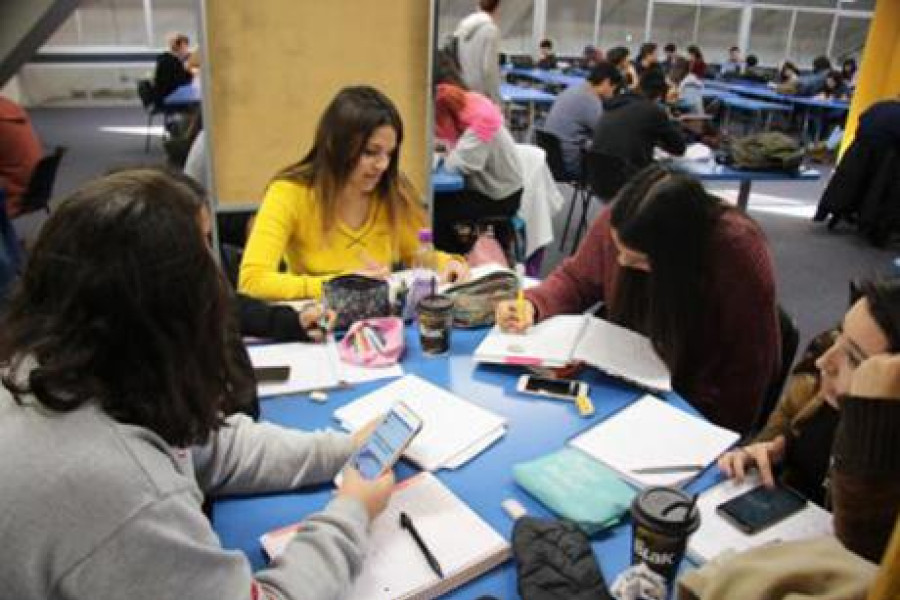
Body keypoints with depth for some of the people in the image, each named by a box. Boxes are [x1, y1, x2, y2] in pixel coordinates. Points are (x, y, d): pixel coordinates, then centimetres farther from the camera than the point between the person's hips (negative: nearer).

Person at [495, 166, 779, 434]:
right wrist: (532, 304, -15)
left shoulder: (739, 252, -26)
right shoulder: (619, 223, -16)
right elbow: (575, 279, 3)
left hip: (695, 411, -4)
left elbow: (747, 371, -17)